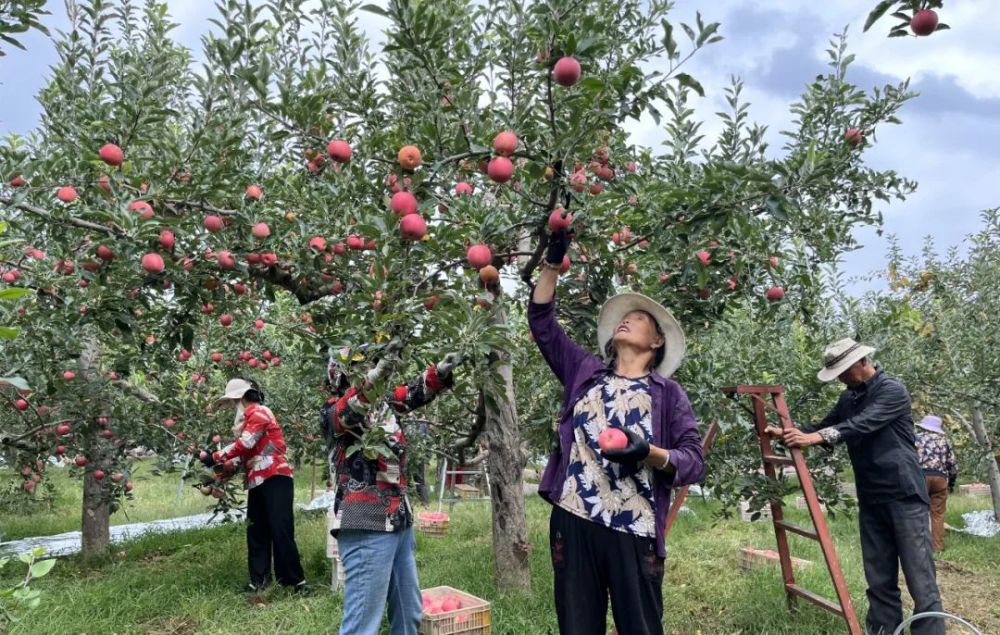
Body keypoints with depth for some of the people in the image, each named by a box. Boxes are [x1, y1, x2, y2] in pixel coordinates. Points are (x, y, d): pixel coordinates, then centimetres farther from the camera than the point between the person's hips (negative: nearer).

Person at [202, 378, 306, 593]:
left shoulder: (259, 412, -6)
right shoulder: (248, 419, 22)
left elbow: (245, 444, -17)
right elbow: (245, 454, 17)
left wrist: (215, 457, -10)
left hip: (275, 478, -10)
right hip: (257, 482, 10)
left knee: (280, 531, -9)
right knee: (256, 533, 8)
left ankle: (295, 581, -3)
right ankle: (259, 582, 14)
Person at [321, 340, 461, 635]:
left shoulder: (382, 405, 14)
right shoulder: (334, 412, -7)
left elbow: (412, 393, 3)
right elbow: (348, 414, -29)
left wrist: (439, 372, -17)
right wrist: (375, 376, -46)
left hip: (400, 522, 8)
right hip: (367, 527, -8)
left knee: (410, 611, 18)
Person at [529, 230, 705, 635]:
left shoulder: (667, 392, 7)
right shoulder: (584, 372, 14)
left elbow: (694, 461, 1)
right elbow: (542, 321, 14)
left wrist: (650, 453, -18)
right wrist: (553, 263, 9)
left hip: (634, 529, -2)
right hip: (573, 520, 2)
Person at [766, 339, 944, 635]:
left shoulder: (892, 390, -10)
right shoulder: (848, 398, 13)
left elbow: (863, 424, -25)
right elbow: (825, 426, 17)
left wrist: (816, 438, -36)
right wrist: (786, 433, 2)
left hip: (904, 496, -7)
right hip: (870, 500, 7)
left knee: (920, 580, -4)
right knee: (879, 580, 8)